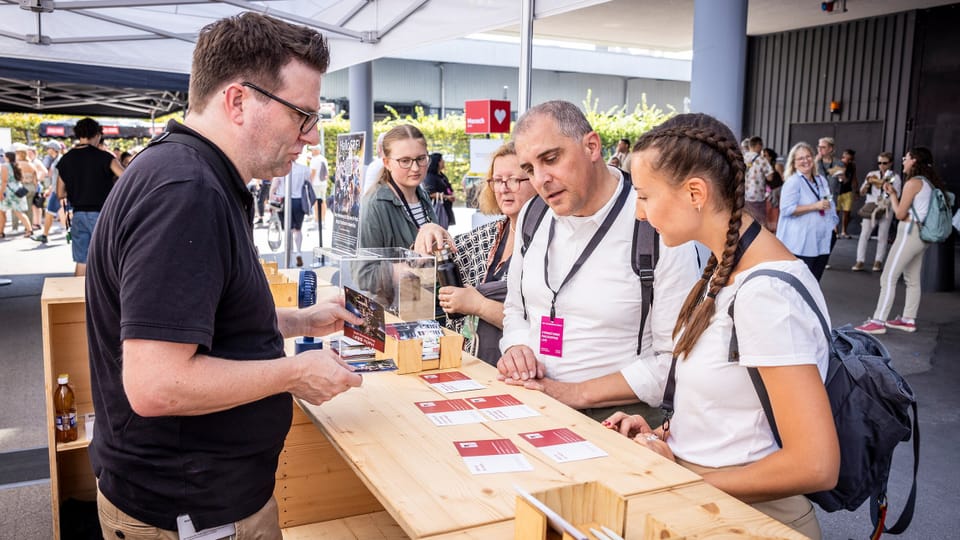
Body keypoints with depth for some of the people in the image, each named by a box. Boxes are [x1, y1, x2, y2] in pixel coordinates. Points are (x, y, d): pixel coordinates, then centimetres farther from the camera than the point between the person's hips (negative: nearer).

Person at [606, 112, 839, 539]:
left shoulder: (767, 293, -22)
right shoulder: (725, 267, 4)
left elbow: (815, 466, -22)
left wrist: (685, 479, -13)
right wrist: (667, 432, 2)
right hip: (700, 498, 7)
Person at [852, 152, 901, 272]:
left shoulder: (895, 177, 1)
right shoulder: (872, 174, 6)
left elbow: (895, 195, -4)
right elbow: (862, 192, 6)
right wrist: (868, 183, -12)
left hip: (886, 210, -1)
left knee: (882, 236, 3)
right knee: (864, 234, -7)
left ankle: (878, 262, 9)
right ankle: (860, 262, -7)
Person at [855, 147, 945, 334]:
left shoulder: (913, 182, -13)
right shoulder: (928, 182, 12)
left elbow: (900, 214, -11)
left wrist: (892, 194, 0)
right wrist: (894, 194, 11)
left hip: (910, 233, -10)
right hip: (921, 235, 10)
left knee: (888, 278, -9)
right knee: (913, 280, 15)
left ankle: (878, 321, -11)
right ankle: (908, 319, 22)